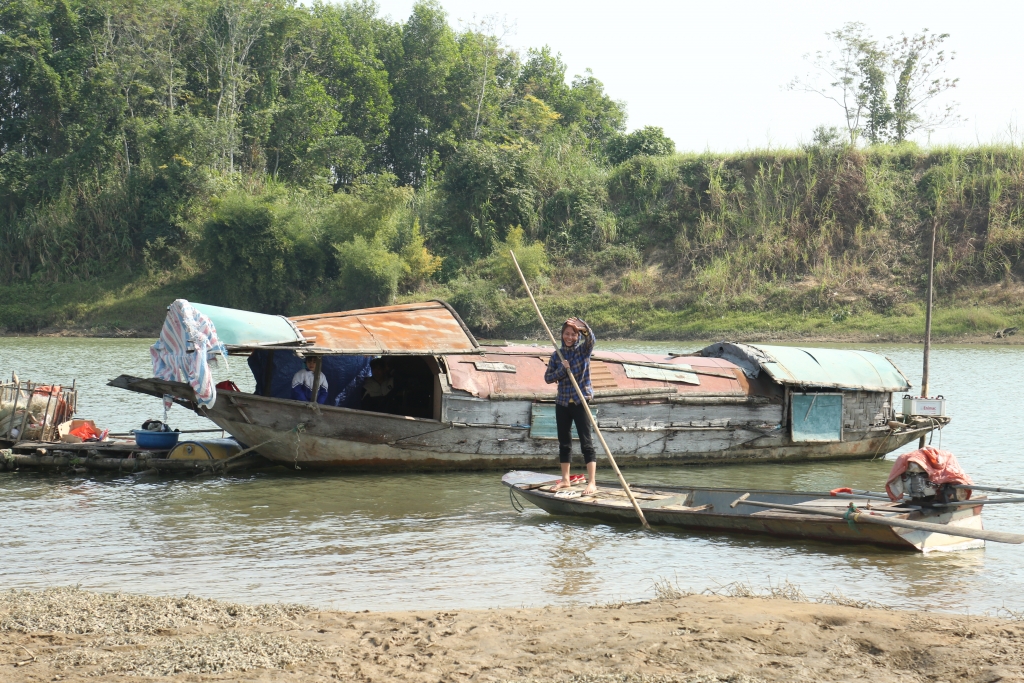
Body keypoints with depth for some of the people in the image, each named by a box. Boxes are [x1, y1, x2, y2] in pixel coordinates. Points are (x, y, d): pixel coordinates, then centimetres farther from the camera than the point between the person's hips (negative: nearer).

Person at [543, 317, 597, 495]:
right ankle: (565, 480, 23)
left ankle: (592, 482, -9)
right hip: (562, 403, 5)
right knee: (564, 442, 12)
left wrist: (583, 327, -42)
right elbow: (548, 378, 5)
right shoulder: (557, 355, 6)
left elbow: (592, 339, -25)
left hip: (580, 401, -5)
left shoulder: (583, 350, -4)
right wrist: (562, 370, -12)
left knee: (586, 442, -7)